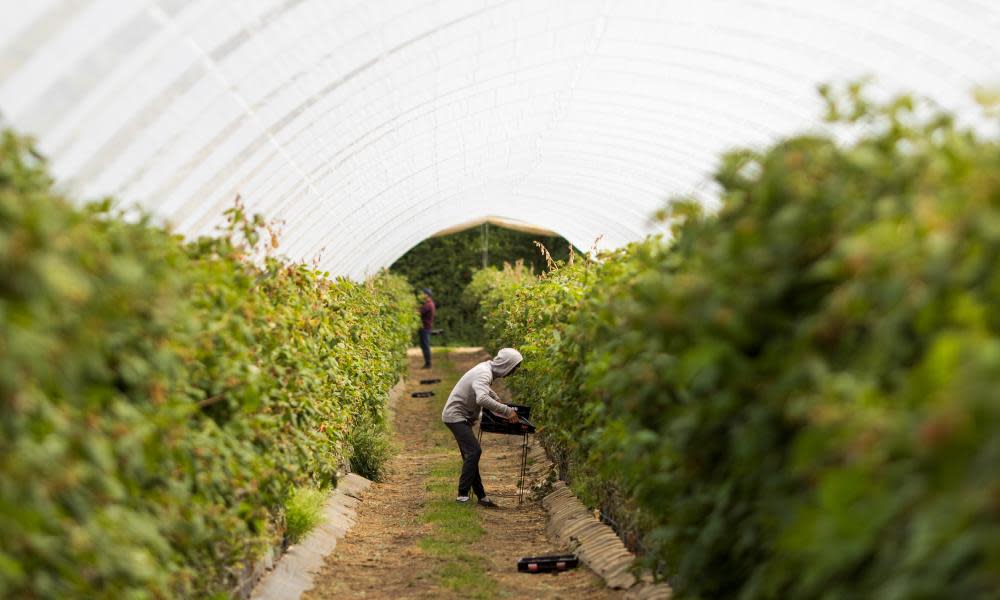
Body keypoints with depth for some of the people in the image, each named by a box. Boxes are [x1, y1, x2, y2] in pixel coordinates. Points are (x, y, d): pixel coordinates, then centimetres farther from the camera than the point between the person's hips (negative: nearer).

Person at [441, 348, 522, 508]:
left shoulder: (487, 368, 8)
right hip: (456, 415, -10)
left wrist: (498, 400, 28)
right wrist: (507, 411, -39)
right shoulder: (484, 374, -24)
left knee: (470, 454, 8)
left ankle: (481, 496, 8)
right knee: (474, 451, -18)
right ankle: (463, 494, -17)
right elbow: (482, 399, -42)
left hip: (462, 416, 10)